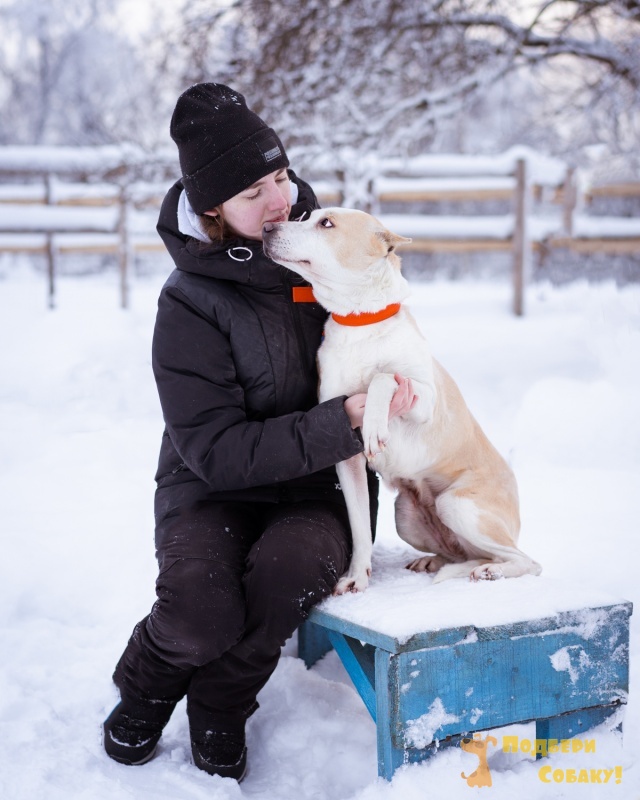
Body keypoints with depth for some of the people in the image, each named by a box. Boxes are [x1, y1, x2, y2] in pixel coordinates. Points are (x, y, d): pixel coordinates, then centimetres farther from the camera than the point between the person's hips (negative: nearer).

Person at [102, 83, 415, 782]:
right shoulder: (189, 307, -13)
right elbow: (217, 449, -18)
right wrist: (344, 424, -25)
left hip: (320, 488, 3)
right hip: (214, 489, -2)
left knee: (288, 570, -33)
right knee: (202, 606, -32)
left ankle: (221, 707, -1)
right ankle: (144, 693, 7)